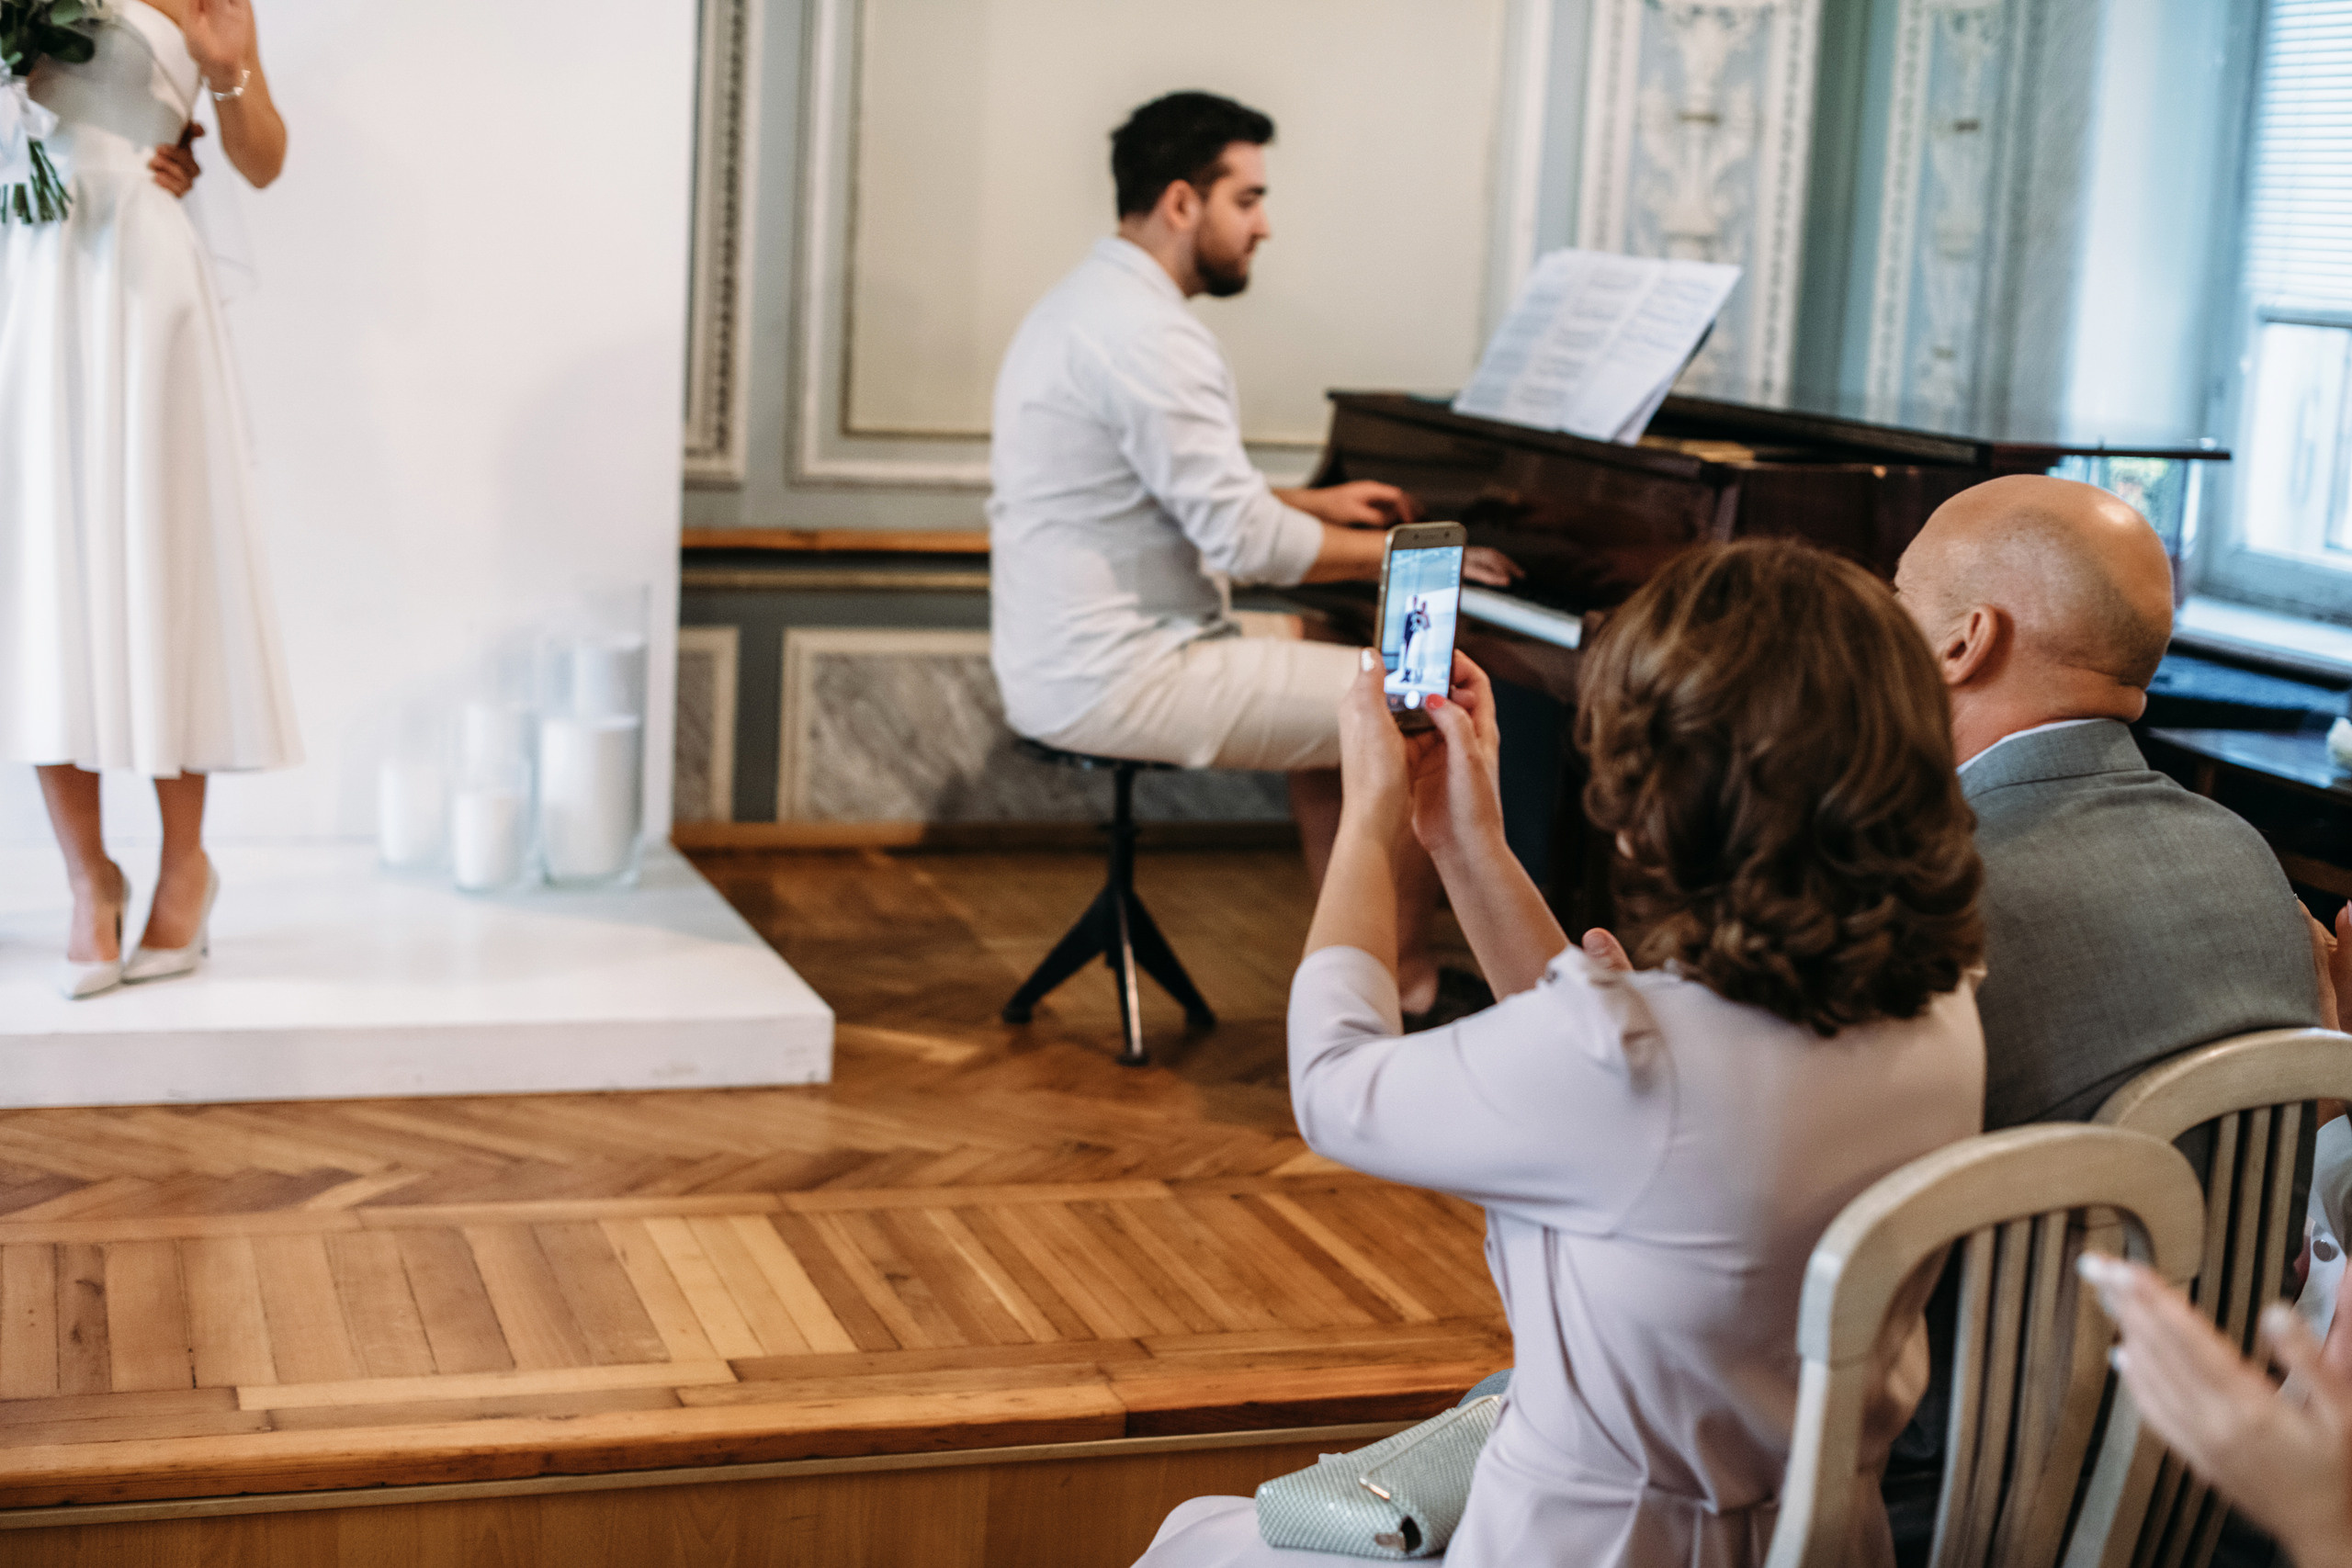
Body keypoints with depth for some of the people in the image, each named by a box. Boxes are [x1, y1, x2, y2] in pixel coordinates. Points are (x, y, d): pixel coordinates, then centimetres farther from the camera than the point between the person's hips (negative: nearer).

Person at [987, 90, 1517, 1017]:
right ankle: (1401, 980, 9)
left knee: (1336, 694, 27)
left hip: (1060, 664, 11)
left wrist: (1316, 506, 24)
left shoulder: (1087, 305, 15)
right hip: (1120, 684, -11)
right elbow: (1247, 543, -22)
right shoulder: (1152, 337, -20)